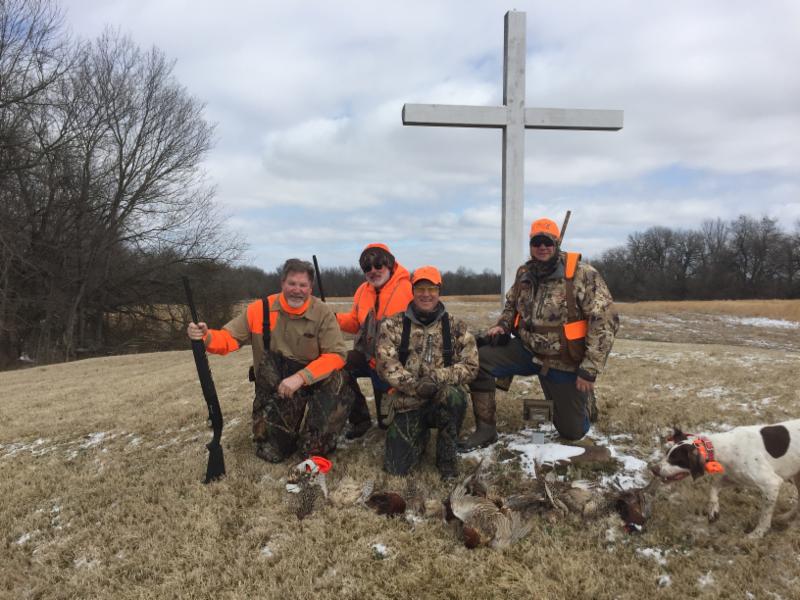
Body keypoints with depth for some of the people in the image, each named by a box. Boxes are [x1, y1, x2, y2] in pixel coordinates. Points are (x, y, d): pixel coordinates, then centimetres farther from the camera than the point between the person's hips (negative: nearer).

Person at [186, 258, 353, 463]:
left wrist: (301, 377, -31)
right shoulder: (260, 310, -10)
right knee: (271, 453, -2)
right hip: (273, 386, 1)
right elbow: (228, 338, -7)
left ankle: (316, 448, -7)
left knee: (337, 380, -33)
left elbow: (336, 355, -19)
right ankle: (289, 430, 35)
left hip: (313, 380, -1)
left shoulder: (322, 313, -15)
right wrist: (206, 337, -30)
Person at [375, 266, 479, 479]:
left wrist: (437, 377, -21)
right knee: (396, 467, -10)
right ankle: (421, 435, 25)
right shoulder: (393, 325, 0)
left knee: (453, 395, -36)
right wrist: (415, 386, -25)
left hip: (443, 399, 0)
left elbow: (470, 366, -5)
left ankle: (446, 455, -9)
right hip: (406, 402, 0)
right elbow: (386, 365, -9)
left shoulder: (456, 327, 2)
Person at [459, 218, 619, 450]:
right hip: (527, 350, 4)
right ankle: (486, 429, -6)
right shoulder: (524, 273, 1)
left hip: (564, 362, -4)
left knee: (572, 431, 6)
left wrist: (590, 369, -22)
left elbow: (605, 321, -19)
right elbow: (512, 305, 20)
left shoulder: (583, 274, -16)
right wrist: (502, 326, -2)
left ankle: (584, 400, 42)